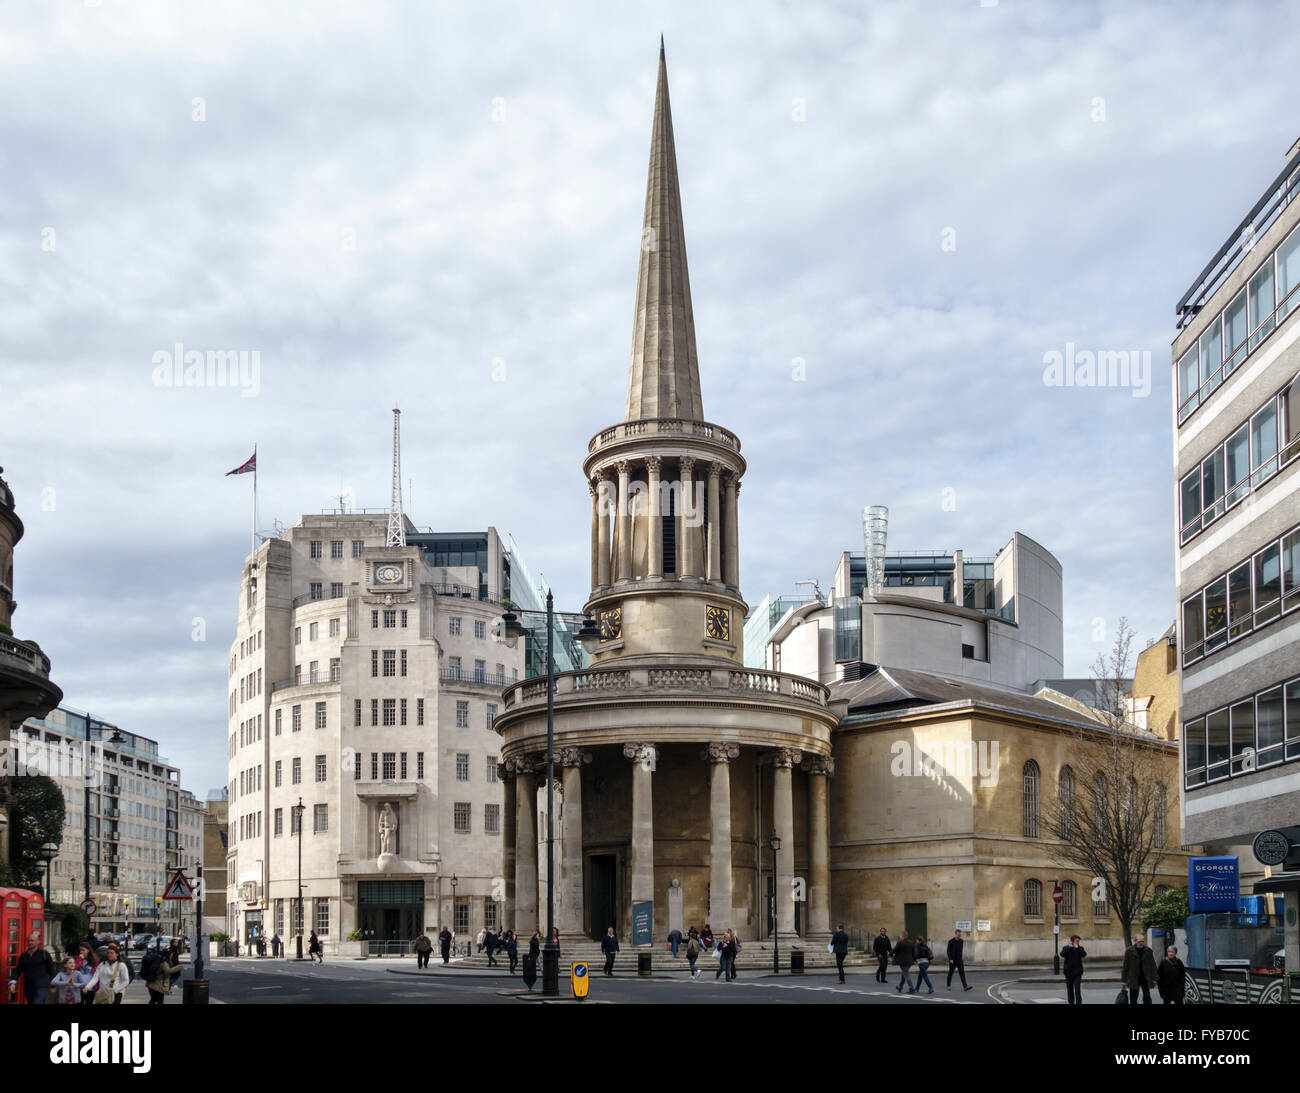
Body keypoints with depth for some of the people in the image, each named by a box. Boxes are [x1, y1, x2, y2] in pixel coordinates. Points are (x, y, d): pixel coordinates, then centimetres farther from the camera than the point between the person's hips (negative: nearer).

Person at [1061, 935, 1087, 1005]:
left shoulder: (1080, 948, 3)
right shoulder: (1066, 948, 2)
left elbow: (1084, 954, -16)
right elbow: (1062, 954, -17)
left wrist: (1077, 948, -19)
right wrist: (1069, 947, -19)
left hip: (1077, 973, -1)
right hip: (1068, 972, 1)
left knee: (1077, 989, -12)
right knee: (1070, 989, 9)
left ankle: (1078, 1003, -13)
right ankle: (1070, 1002, 20)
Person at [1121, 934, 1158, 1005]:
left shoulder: (1148, 951, 1)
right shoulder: (1129, 951, -5)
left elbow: (1153, 965, 5)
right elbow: (1125, 966, -3)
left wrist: (1154, 978, 0)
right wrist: (1124, 980, -5)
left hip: (1145, 978, 1)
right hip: (1133, 979, -1)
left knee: (1147, 998, 3)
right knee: (1133, 999, 6)